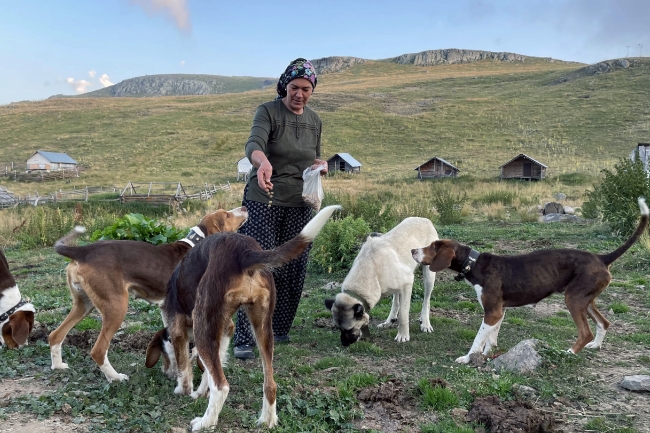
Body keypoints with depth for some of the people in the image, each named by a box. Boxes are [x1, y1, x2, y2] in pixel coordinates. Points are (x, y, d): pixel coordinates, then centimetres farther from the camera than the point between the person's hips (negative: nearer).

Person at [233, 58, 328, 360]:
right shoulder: (268, 111, -7)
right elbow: (254, 143, -26)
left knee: (293, 269, 5)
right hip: (263, 201, -5)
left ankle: (279, 330, 21)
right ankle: (244, 339, -2)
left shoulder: (314, 120, 11)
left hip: (299, 204, 5)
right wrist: (263, 162, -49)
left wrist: (320, 165, -1)